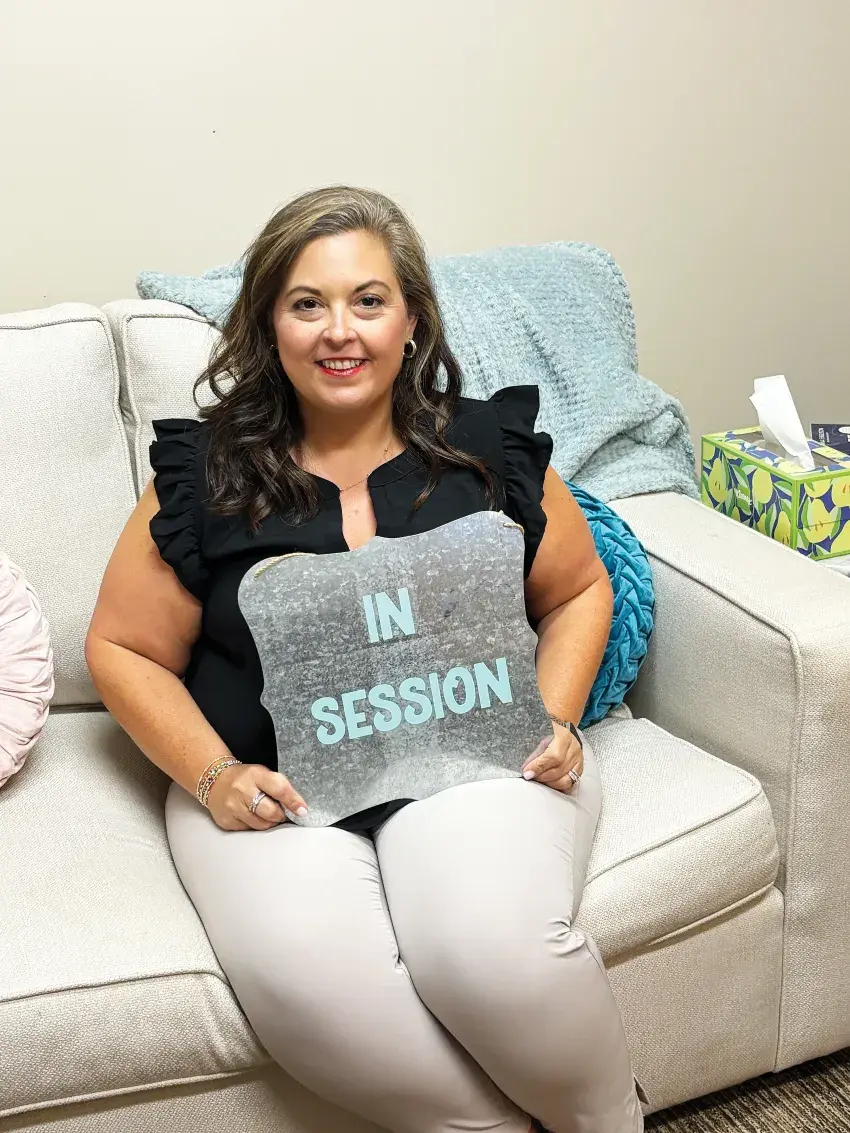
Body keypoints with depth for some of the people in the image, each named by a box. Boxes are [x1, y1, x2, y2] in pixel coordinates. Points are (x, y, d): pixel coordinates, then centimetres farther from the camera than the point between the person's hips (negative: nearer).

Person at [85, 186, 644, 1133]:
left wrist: (556, 720, 0)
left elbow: (577, 592, 18)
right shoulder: (203, 477, 4)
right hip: (274, 785, 0)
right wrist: (211, 775, -8)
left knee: (494, 950, -31)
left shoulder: (492, 448, 6)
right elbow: (122, 649, 8)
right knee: (308, 980, -32)